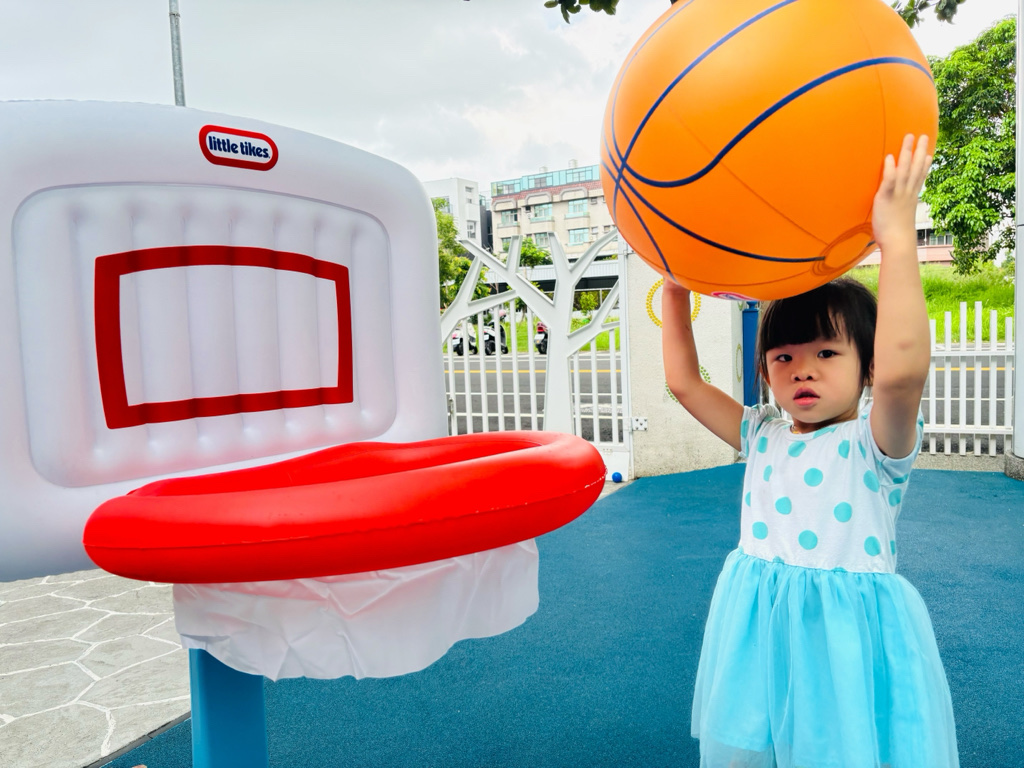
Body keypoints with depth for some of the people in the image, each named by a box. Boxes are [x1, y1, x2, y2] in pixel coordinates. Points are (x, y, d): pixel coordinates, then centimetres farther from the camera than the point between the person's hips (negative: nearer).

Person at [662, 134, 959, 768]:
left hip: (848, 630, -5)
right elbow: (684, 382, 8)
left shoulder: (872, 443, -12)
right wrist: (676, 290, 4)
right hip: (759, 631, 5)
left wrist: (897, 238, -33)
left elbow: (902, 367, -33)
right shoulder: (763, 437, 4)